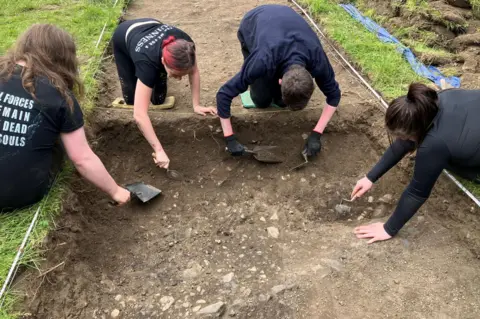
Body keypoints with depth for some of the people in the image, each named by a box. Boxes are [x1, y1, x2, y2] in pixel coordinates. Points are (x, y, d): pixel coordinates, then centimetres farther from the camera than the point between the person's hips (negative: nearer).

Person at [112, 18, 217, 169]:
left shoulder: (185, 45, -37)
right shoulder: (148, 62, -47)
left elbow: (194, 72, -15)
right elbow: (139, 115, -50)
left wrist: (196, 105, -19)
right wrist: (159, 151, -51)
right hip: (124, 37, -3)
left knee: (158, 99, -5)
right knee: (131, 99, -7)